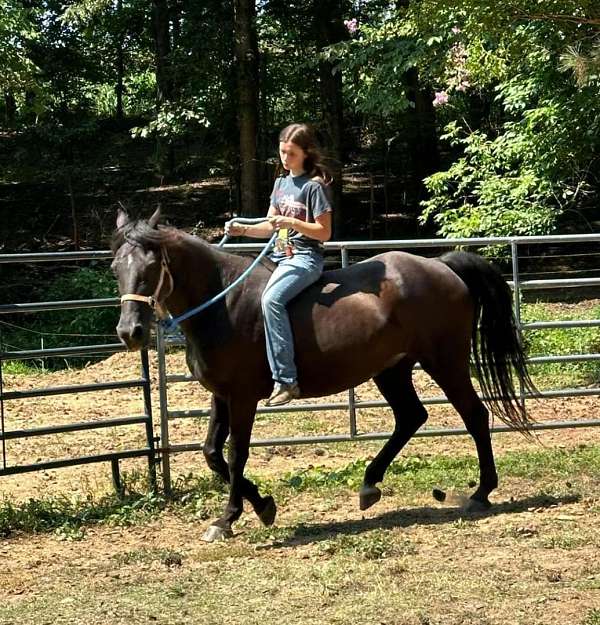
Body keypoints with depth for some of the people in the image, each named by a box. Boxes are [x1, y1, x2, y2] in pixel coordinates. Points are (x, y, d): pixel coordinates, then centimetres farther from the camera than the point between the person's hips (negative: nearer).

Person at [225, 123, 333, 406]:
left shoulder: (313, 186, -8)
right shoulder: (281, 182, 15)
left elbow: (324, 232, -10)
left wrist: (292, 223, -23)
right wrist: (243, 230, 1)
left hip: (305, 258, -9)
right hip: (280, 256, 9)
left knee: (271, 298, -32)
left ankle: (285, 380, -33)